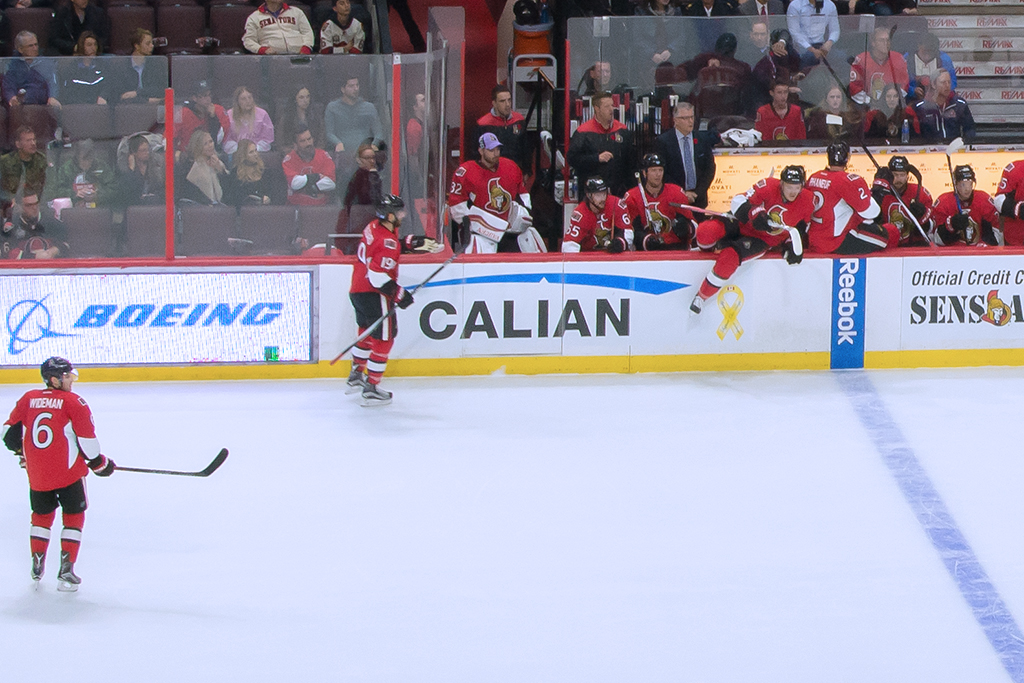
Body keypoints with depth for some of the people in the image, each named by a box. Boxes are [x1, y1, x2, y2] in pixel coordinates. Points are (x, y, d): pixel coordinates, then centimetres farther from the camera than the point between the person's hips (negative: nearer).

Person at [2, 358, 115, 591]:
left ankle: (37, 566, 22)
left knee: (42, 515, 23)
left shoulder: (28, 399, 5)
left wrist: (22, 452, 27)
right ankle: (66, 571, 1)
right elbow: (87, 438, -10)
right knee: (73, 517, 9)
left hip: (36, 473, 4)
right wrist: (99, 463, 6)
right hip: (68, 472, -4)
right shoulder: (73, 402, -8)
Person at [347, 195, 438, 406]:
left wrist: (414, 242, 20)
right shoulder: (387, 241, -23)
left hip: (357, 291, 10)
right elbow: (377, 274, -29)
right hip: (373, 294, -10)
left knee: (367, 332, 28)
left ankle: (356, 376, 41)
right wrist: (399, 294, -22)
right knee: (383, 339, -3)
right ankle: (371, 389, -3)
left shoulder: (374, 227, 6)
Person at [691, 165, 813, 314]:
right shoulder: (769, 186, -17)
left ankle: (702, 296, -12)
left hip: (763, 241, 0)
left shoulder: (807, 202, -8)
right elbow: (739, 201, -19)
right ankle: (706, 251, 11)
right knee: (707, 231, -28)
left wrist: (792, 246, -11)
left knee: (729, 258, -29)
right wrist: (755, 214, -35)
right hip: (743, 226, 0)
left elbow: (800, 230, 6)